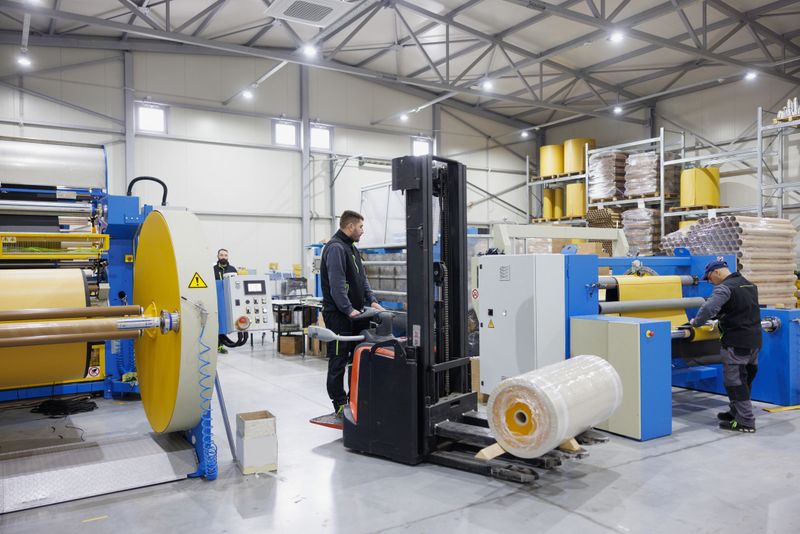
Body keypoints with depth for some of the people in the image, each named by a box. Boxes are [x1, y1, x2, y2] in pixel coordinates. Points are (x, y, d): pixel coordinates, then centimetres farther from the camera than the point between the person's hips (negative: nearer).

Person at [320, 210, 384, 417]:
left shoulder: (351, 247, 17)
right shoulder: (335, 248, -15)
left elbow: (362, 278, 18)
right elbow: (336, 283, -22)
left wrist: (371, 301, 6)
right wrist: (349, 310, -20)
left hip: (354, 313, 10)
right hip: (338, 314, -10)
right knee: (339, 361, -1)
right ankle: (340, 404, 8)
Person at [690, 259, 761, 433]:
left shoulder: (725, 288, -15)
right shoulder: (750, 285, 14)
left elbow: (708, 309, -27)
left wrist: (696, 322, -10)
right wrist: (722, 320, 28)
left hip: (737, 342, -9)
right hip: (754, 340, 9)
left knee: (734, 380, -3)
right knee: (745, 378, 17)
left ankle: (745, 421, -1)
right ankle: (736, 412, 29)